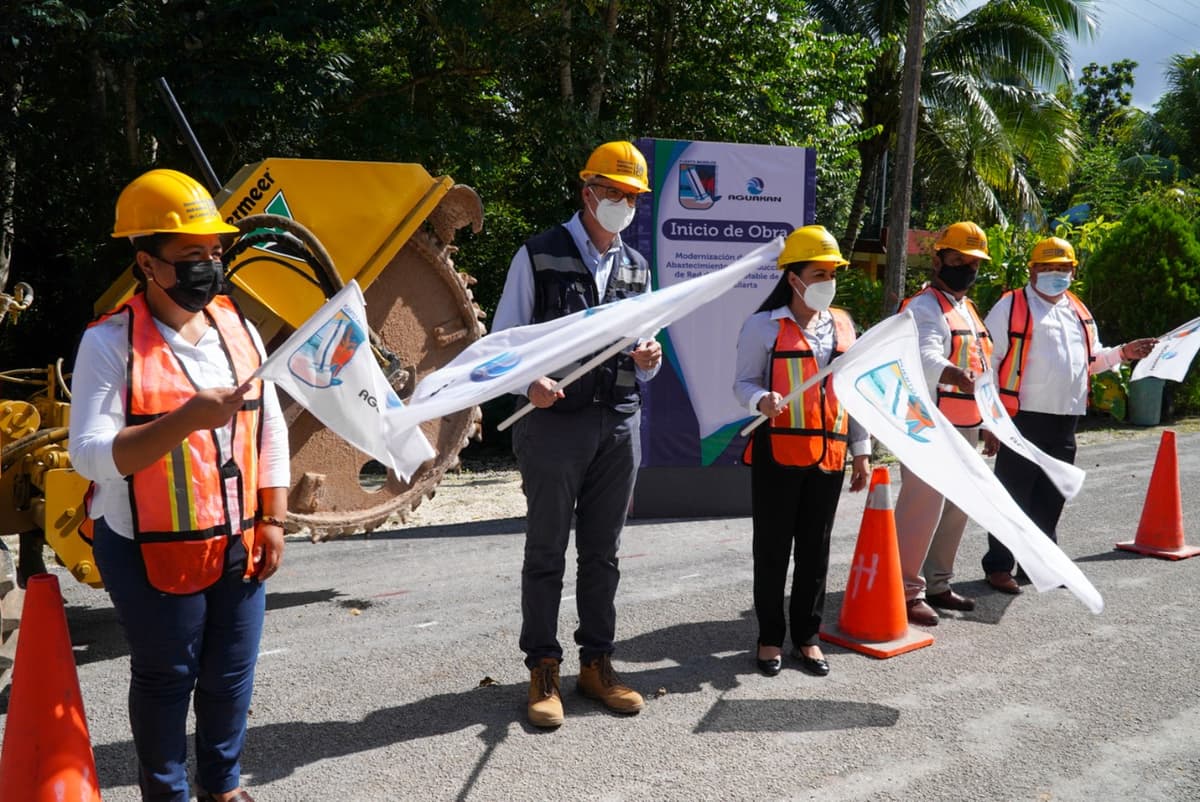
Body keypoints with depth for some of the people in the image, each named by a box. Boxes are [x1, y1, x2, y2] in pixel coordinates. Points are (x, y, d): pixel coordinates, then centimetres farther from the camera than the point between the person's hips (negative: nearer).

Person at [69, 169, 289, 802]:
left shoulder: (236, 327, 3)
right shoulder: (110, 343, -13)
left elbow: (270, 430, 8)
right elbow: (89, 455, -19)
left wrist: (272, 521, 5)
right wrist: (188, 419, -30)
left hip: (237, 543, 5)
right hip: (150, 551, -5)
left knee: (230, 676, 16)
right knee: (165, 680, 11)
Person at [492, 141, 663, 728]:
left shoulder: (636, 268, 15)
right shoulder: (538, 256, 0)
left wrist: (647, 361, -5)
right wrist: (530, 381, -21)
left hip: (619, 425, 5)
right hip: (554, 419, -4)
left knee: (602, 553, 11)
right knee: (546, 552, 4)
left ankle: (596, 663, 23)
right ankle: (543, 671, 15)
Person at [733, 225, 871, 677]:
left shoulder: (842, 324, 12)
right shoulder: (763, 325, -3)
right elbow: (744, 383, -2)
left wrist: (862, 450, 14)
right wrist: (762, 400, -26)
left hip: (829, 454, 4)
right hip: (777, 453, -4)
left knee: (816, 549, 10)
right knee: (773, 548, 4)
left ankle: (807, 637, 24)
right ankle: (771, 638, 19)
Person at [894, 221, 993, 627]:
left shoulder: (968, 309, 20)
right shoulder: (923, 307, -10)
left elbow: (983, 365, 25)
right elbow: (925, 356, -29)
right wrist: (955, 374, -50)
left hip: (965, 426, 10)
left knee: (955, 509, 15)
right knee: (921, 509, -11)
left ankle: (937, 584, 27)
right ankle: (907, 591, -1)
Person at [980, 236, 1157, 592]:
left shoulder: (1079, 312, 18)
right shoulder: (1011, 306, -4)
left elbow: (1091, 361, 27)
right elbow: (987, 361, -8)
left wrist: (1122, 353, 6)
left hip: (1065, 421, 7)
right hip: (1023, 418, -7)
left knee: (1051, 497, 14)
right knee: (1013, 496, -3)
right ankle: (998, 566, 6)